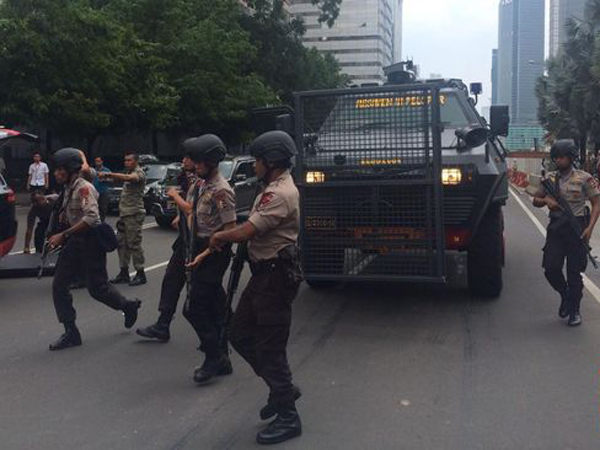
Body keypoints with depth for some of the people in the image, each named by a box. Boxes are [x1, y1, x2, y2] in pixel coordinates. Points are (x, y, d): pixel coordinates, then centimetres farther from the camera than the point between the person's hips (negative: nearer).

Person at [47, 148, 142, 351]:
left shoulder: (84, 188, -18)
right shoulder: (67, 188, 9)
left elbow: (91, 217, -31)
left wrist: (63, 235, -31)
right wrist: (60, 236, 8)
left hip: (91, 241, -9)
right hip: (74, 241, 9)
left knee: (96, 288, -1)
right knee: (59, 285, 1)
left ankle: (128, 306, 27)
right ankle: (71, 333, 8)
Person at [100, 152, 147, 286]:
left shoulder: (139, 173, -10)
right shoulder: (129, 172, 21)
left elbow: (128, 178, -31)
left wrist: (108, 174, -39)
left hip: (134, 213, -9)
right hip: (124, 213, 9)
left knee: (134, 243, -7)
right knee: (121, 243, 9)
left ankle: (140, 274, 0)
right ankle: (124, 272, 16)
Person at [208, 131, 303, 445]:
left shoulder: (280, 194, -21)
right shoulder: (275, 189, 14)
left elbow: (245, 232, -25)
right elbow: (253, 228, 18)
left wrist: (218, 237, -8)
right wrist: (224, 238, 5)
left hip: (275, 277, -11)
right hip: (263, 274, 11)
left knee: (270, 348, -2)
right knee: (240, 335, 17)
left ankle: (288, 418, 13)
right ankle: (281, 389, 30)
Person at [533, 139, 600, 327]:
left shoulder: (584, 178, -4)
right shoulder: (550, 178, 7)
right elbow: (535, 200, 15)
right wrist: (546, 201, -9)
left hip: (576, 228, -3)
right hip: (555, 227, 3)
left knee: (574, 272, 2)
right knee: (551, 268, -3)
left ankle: (574, 311, 16)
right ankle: (565, 295, 25)